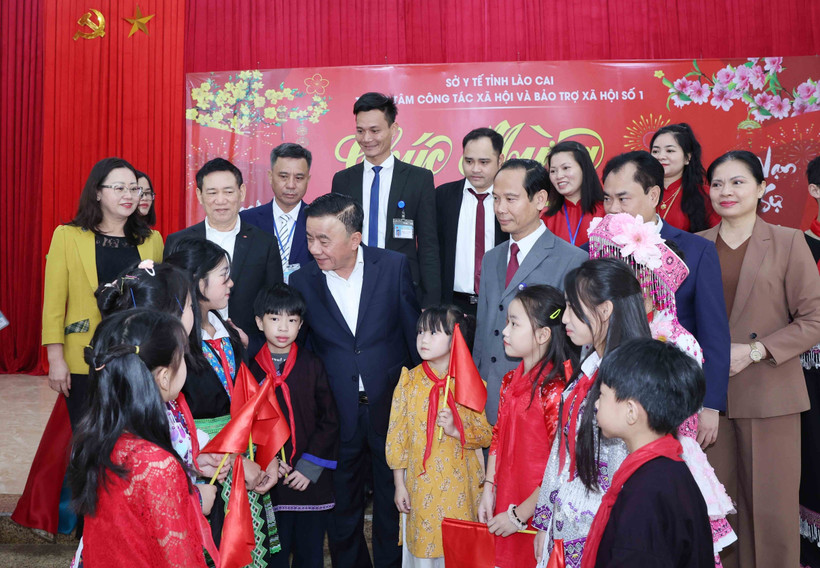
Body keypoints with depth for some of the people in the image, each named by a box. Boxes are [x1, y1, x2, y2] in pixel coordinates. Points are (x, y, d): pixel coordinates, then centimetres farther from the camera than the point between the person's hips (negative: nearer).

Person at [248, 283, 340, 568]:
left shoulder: (312, 365, 0)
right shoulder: (251, 369, 1)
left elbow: (329, 421, -1)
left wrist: (310, 467, -8)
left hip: (312, 480, 0)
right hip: (270, 480, 0)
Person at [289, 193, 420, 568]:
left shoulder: (394, 266, -8)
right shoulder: (302, 281, -6)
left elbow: (414, 332, -2)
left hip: (392, 407, 0)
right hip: (338, 415, 1)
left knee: (393, 506, 17)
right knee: (342, 512, 17)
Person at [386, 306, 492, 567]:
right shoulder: (409, 381, -2)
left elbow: (486, 435, 0)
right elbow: (396, 436, 2)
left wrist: (456, 430, -19)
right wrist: (399, 485, 0)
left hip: (460, 485, 0)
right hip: (421, 484, 1)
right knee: (423, 545, 7)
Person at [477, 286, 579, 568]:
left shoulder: (557, 389, -21)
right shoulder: (511, 380, 4)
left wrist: (520, 515, -15)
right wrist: (488, 491, 4)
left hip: (536, 517, -7)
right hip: (503, 508, 7)